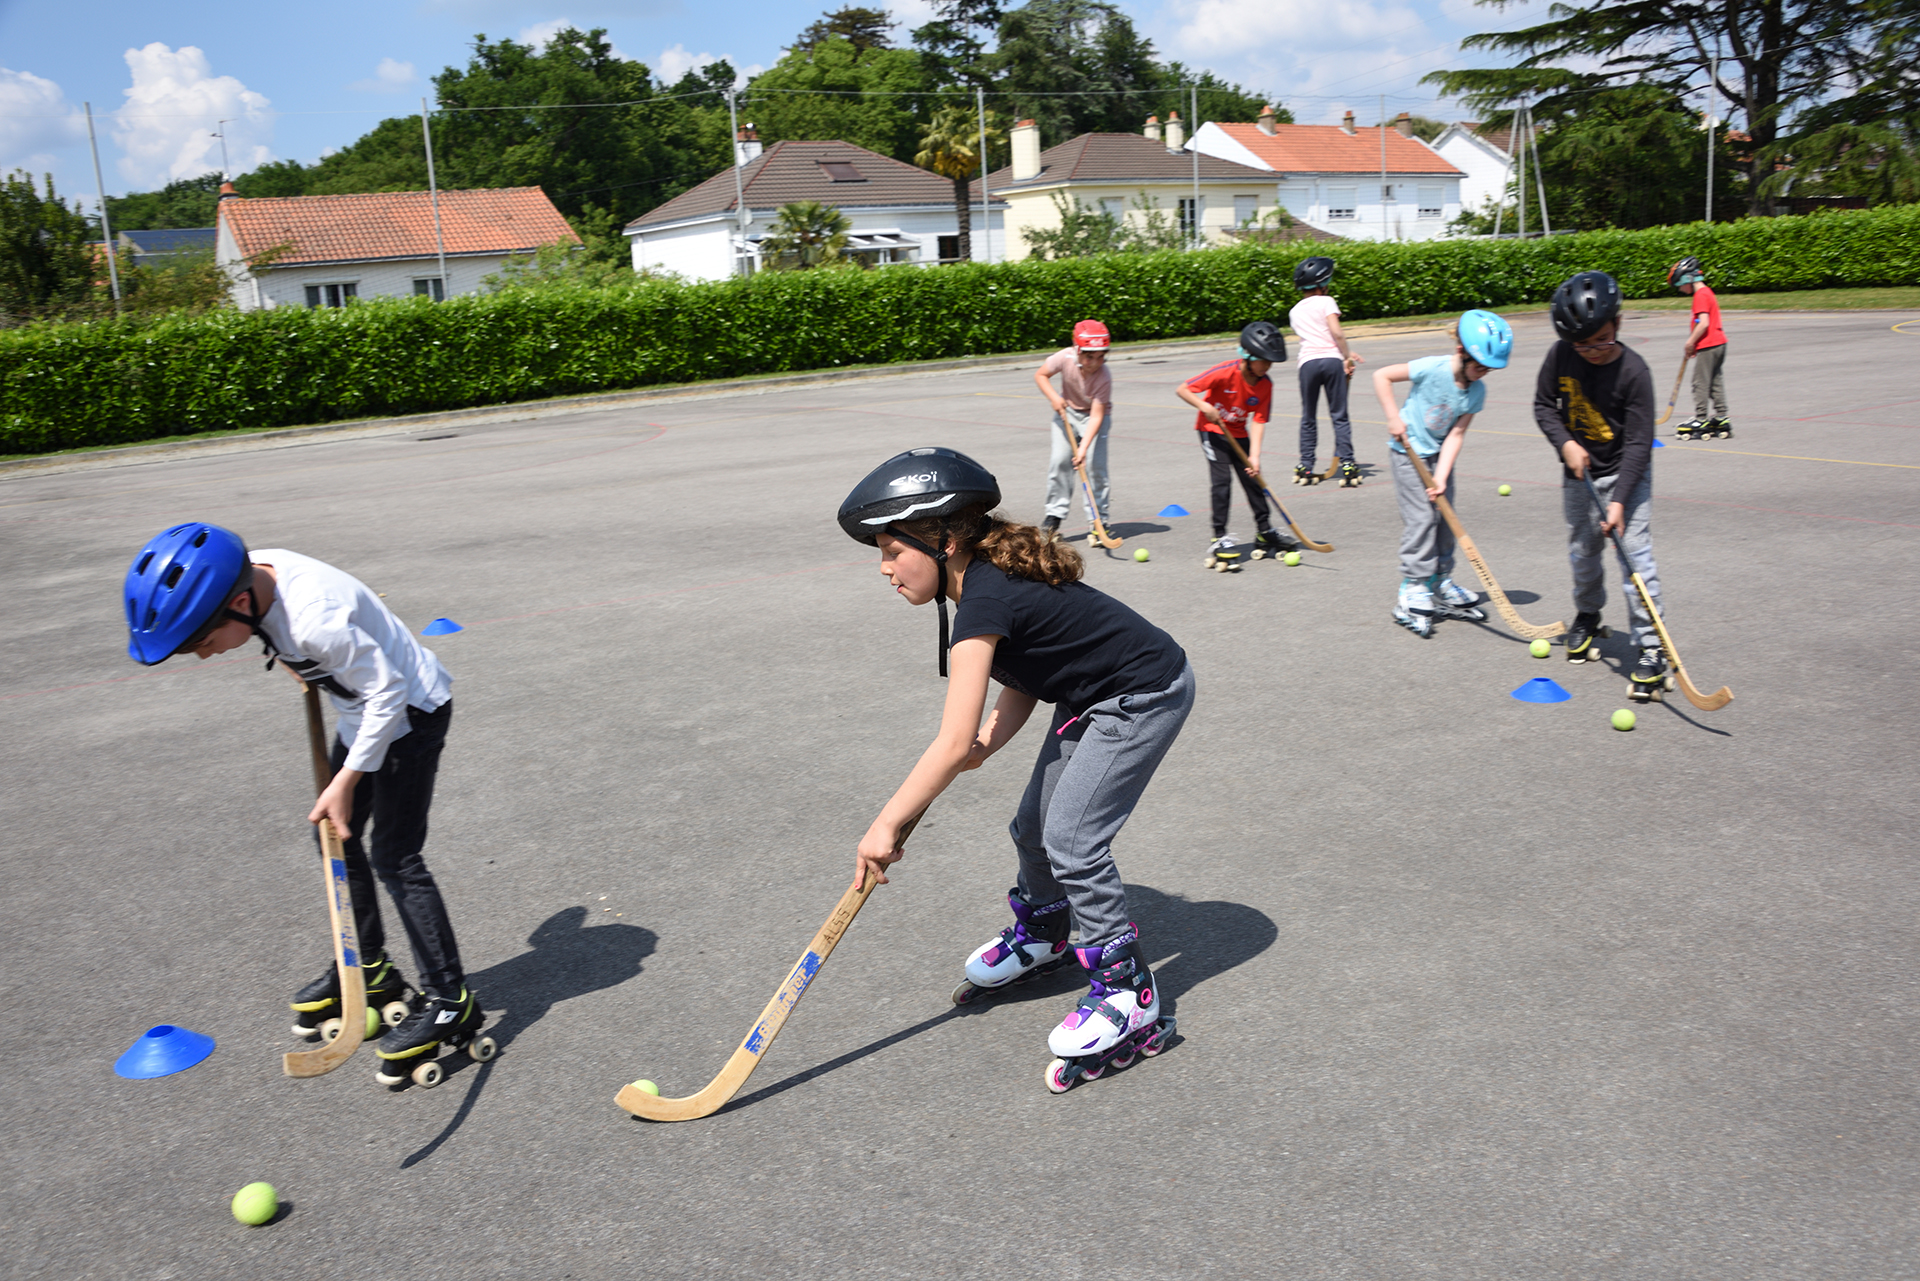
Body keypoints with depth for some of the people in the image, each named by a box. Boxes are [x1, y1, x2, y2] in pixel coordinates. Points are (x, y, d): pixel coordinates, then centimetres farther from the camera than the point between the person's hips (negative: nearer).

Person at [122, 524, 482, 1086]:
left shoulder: (316, 620, -37)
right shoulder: (253, 572, -12)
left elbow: (388, 691, -28)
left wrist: (346, 781, -23)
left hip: (409, 712, -9)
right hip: (365, 714, 9)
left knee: (394, 857, -9)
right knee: (337, 837, 15)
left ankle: (448, 1000, 0)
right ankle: (370, 968, 31)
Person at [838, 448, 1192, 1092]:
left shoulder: (984, 601, -29)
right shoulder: (990, 579, 0)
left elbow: (953, 744, -31)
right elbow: (1021, 686, 6)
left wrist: (886, 825, -25)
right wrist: (986, 744, -13)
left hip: (1146, 696, -10)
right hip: (1093, 698, 10)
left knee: (1071, 838, -14)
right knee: (1034, 826, 14)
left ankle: (1130, 996, -1)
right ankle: (1041, 934, 42)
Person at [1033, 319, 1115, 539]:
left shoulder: (1104, 376, -31)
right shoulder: (1065, 358, -26)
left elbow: (1097, 415, -33)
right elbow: (1040, 375, -9)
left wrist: (1084, 448, -41)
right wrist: (1053, 397, -25)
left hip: (1095, 415, -2)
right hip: (1067, 411, 2)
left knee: (1094, 465, -15)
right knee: (1060, 460, -11)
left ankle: (1098, 520, -4)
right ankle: (1055, 514, 2)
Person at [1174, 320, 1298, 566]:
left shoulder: (1265, 385, -12)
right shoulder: (1225, 372, -27)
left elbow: (1258, 421, -14)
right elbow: (1182, 389, -24)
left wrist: (1254, 455, -24)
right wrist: (1205, 407, -38)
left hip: (1238, 433, 5)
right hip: (1212, 429, -5)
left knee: (1252, 478, 4)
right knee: (1222, 479, -15)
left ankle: (1265, 531, 18)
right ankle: (1219, 538, -11)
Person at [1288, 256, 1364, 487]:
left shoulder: (1295, 311, 20)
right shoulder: (1326, 302, 4)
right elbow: (1337, 332, -9)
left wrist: (1344, 354, 20)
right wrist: (1348, 357, 1)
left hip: (1307, 362, 3)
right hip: (1331, 359, -3)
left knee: (1308, 417, 11)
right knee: (1339, 415, 1)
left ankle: (1305, 467, 11)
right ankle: (1347, 464, -3)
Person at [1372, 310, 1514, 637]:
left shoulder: (1477, 392, -8)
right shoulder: (1432, 369, -24)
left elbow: (1456, 435, -11)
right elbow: (1381, 376, -17)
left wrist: (1441, 476, -20)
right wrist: (1394, 417, -20)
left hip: (1439, 454, 6)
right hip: (1409, 451, -6)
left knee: (1445, 517, 9)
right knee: (1421, 518, -11)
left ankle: (1440, 586, 22)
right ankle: (1412, 593, -7)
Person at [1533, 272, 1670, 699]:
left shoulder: (1634, 371, -21)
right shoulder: (1561, 356, -11)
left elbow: (1639, 443, -20)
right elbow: (1544, 404, 3)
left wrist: (1619, 500, -27)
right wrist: (1565, 443, -15)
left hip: (1626, 472, -4)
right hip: (1578, 471, 4)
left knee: (1635, 553, -11)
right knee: (1583, 551, 14)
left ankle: (1651, 648, -6)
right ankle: (1587, 616, 42)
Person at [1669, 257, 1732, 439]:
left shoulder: (1701, 295, -14)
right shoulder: (1707, 293, 17)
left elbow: (1704, 323, -22)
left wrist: (1690, 343, -13)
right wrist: (1692, 345, 16)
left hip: (1708, 346, -10)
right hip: (1719, 343, 10)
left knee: (1700, 383, -4)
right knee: (1716, 383, 12)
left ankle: (1700, 422, -2)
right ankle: (1721, 419, 15)